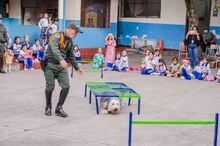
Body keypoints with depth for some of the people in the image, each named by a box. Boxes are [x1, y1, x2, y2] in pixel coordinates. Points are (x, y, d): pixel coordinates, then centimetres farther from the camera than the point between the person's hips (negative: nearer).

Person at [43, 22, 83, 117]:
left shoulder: (70, 42, 15)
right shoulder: (57, 36, -11)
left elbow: (71, 56, 26)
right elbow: (54, 49, -29)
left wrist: (77, 68, 28)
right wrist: (61, 60, -44)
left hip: (61, 66, 6)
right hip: (50, 65, -6)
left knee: (66, 86, -7)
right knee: (50, 87, -2)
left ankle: (59, 108, 6)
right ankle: (48, 107, 21)